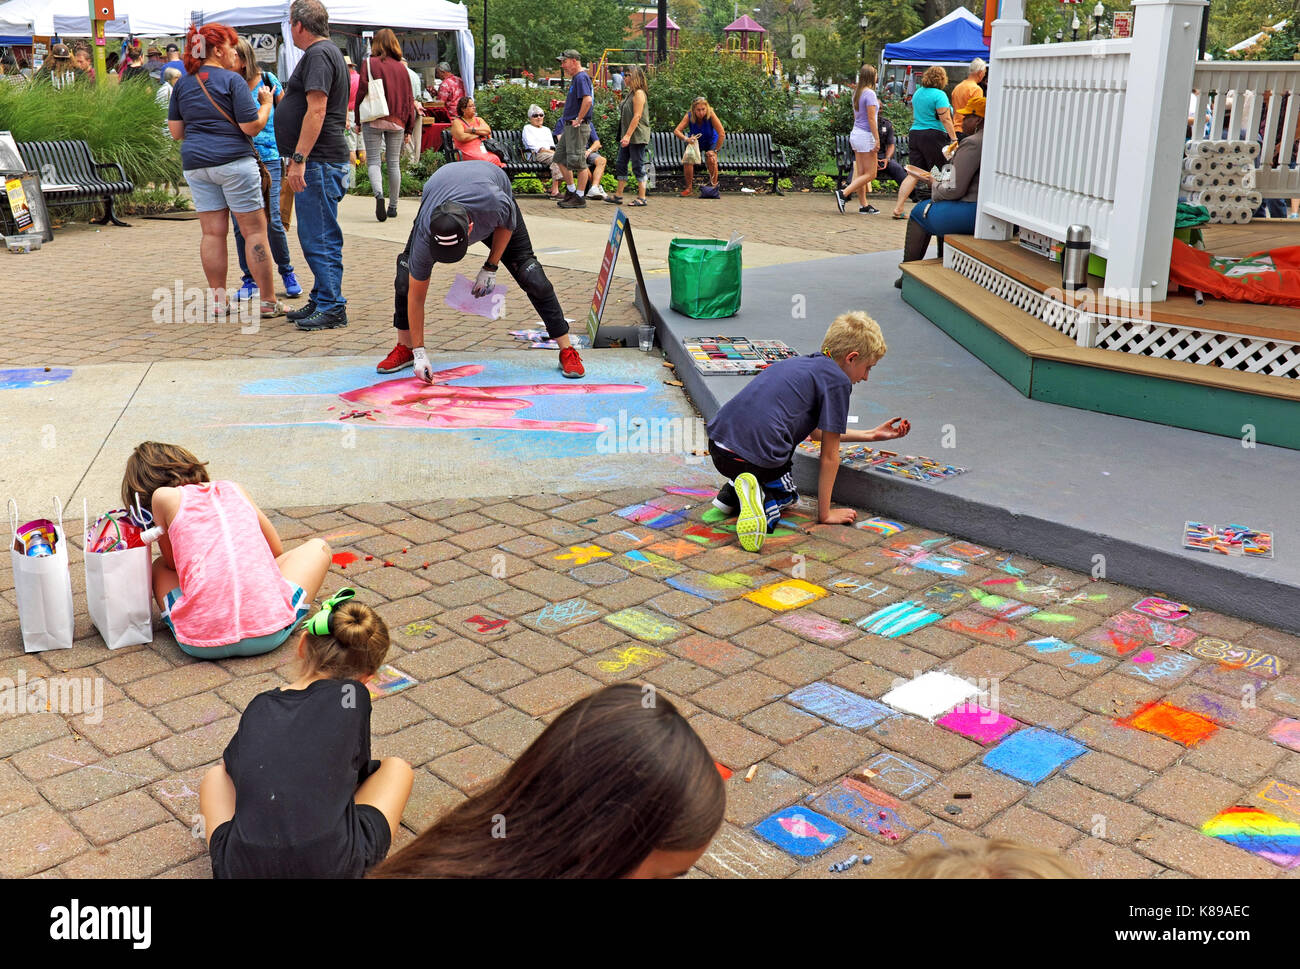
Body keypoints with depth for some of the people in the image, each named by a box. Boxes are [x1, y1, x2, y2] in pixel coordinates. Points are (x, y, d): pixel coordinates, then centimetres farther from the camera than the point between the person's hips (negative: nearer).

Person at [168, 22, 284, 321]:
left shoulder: (183, 83, 12)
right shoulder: (232, 80, -7)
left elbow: (176, 131, 13)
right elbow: (252, 127, -10)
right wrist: (266, 103, 6)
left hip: (195, 163, 6)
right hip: (234, 162, -6)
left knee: (212, 232, 8)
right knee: (254, 230, -1)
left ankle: (218, 301, 10)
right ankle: (268, 302, -1)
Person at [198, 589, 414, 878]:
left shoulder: (257, 707, 13)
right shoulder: (353, 694, 6)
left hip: (239, 869, 3)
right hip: (336, 868, -2)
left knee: (216, 775, 31)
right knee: (397, 768, 22)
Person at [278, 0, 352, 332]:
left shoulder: (318, 55, -12)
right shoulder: (323, 52, 21)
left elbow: (317, 110, -22)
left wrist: (299, 159, -24)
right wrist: (299, 160, 26)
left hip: (319, 163, -11)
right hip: (317, 163, 11)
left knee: (320, 238, -8)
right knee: (315, 236, 15)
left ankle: (332, 308, -4)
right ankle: (321, 301, 22)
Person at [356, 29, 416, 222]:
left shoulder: (369, 63, -2)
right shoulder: (401, 67, 7)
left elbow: (362, 92, -4)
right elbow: (409, 98, 8)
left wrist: (358, 120, 4)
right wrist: (409, 128, 12)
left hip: (373, 120, -3)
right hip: (397, 120, 3)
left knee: (374, 161, -1)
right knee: (394, 163, 9)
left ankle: (378, 194, -27)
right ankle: (393, 206, 13)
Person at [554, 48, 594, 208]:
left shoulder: (581, 78, -14)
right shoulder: (575, 78, 17)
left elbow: (588, 100, -27)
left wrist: (579, 120, -22)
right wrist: (564, 103, 15)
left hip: (578, 127, -11)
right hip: (569, 126, 11)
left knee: (578, 162, -6)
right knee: (560, 158, 14)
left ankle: (580, 197, -1)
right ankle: (571, 191, 23)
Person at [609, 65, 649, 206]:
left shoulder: (639, 93, -12)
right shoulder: (631, 94, 18)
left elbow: (637, 116, -19)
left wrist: (628, 135, -23)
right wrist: (624, 136, 18)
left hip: (637, 136, -10)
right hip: (627, 136, 10)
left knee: (638, 165, -6)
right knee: (620, 164, 9)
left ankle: (642, 198, -2)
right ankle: (618, 195, 14)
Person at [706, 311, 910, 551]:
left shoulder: (798, 363, 24)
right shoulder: (837, 380, -1)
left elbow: (816, 432, 35)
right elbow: (829, 457, 2)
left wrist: (872, 435, 40)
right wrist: (825, 514, 11)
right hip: (757, 457, -7)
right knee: (787, 495, 25)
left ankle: (733, 492, 14)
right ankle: (762, 502, -9)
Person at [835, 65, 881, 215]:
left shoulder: (856, 93, 10)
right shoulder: (870, 93, -14)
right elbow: (871, 119, -17)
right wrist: (877, 140, -16)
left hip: (856, 134, 9)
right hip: (866, 136, -9)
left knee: (861, 173, 9)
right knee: (870, 174, -4)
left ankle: (863, 205, 11)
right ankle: (844, 193, -14)